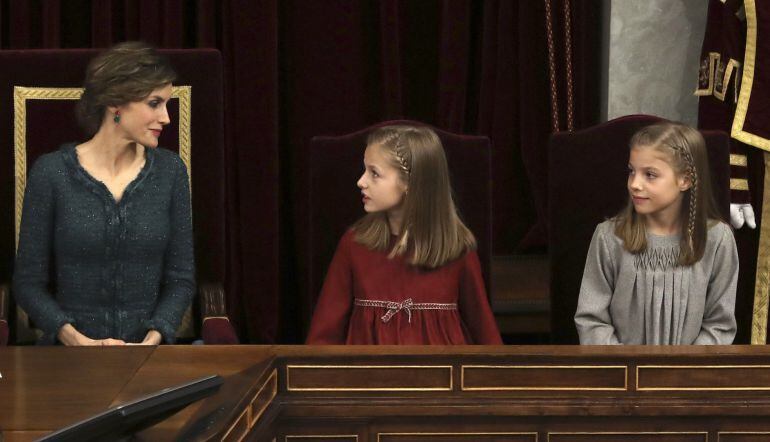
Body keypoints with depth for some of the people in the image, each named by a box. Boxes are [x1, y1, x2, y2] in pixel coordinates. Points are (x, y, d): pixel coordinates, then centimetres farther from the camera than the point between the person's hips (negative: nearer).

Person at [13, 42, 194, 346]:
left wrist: (152, 340, -9)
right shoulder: (51, 172, -1)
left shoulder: (170, 171, 6)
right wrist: (79, 341, -12)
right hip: (68, 355, -1)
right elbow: (28, 282, 2)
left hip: (147, 353, 2)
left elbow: (181, 278, 8)